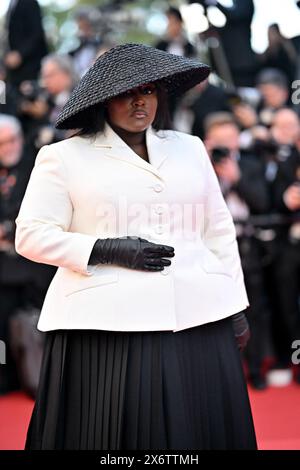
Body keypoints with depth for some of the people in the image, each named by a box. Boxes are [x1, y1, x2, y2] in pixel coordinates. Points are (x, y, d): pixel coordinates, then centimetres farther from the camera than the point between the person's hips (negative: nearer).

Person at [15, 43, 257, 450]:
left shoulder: (190, 149, 19)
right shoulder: (65, 157, 6)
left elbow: (219, 230, 20)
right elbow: (31, 235, 0)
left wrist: (235, 306, 14)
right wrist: (107, 250, -11)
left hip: (198, 323, 4)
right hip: (109, 326, -3)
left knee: (202, 428, 0)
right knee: (120, 434, -7)